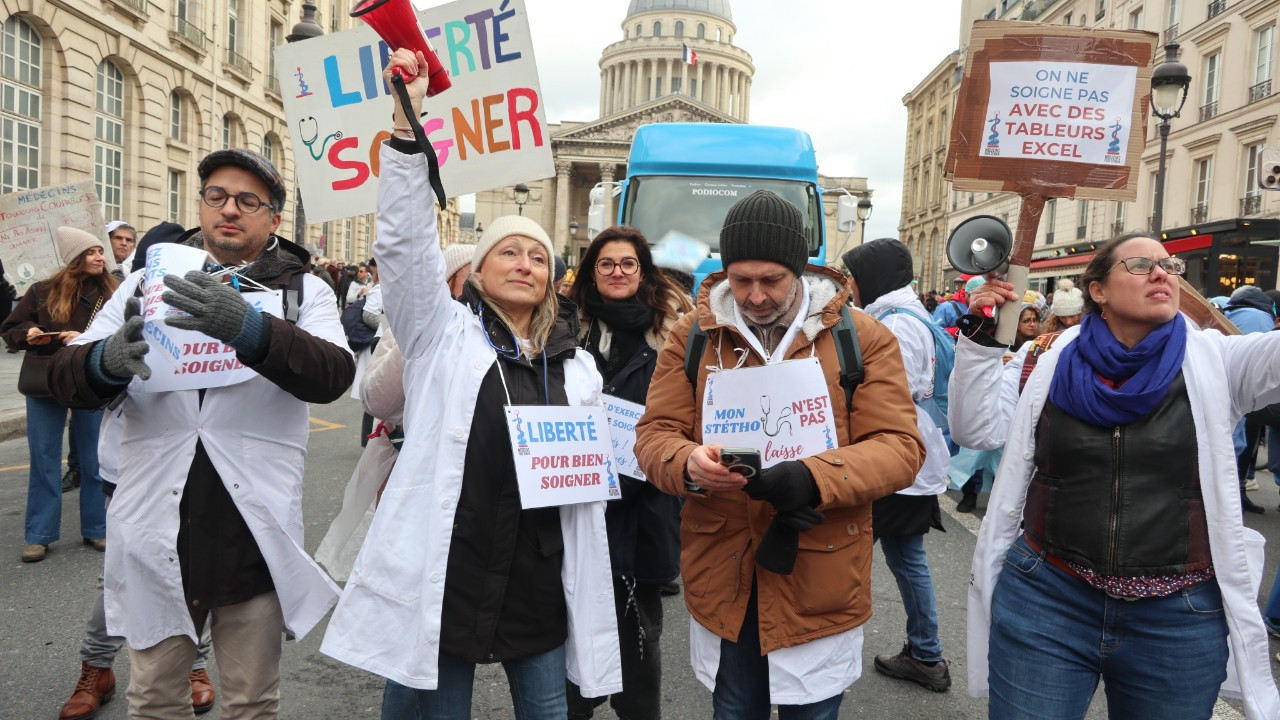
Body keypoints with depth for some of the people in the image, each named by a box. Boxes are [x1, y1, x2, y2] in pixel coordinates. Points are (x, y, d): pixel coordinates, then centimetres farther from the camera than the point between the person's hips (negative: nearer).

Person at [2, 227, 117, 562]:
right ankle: (39, 535, 16)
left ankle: (95, 529, 19)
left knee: (94, 462, 7)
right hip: (46, 385, 0)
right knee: (44, 461, 6)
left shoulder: (112, 295, -2)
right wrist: (28, 334, -12)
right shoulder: (43, 292, 0)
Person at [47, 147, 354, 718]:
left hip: (254, 535, -1)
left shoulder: (303, 291, 2)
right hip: (157, 535, 2)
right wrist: (108, 360, -25)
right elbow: (65, 376, -1)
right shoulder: (149, 280, 8)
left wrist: (249, 329, -36)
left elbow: (333, 374, -17)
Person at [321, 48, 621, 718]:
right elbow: (405, 241, -15)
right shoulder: (442, 333, -1)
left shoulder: (577, 365, 10)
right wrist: (407, 121, -22)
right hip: (446, 574, -3)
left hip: (541, 579, 3)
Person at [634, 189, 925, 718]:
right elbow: (654, 435, 0)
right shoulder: (692, 335, 0)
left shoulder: (862, 337, -5)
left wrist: (815, 478, -27)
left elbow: (901, 447, -9)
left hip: (819, 579, -1)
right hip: (720, 575, 2)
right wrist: (688, 465, -24)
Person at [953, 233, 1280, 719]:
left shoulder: (1214, 362, 0)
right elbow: (976, 429, 2)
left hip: (1179, 619, 1)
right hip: (1045, 601, 0)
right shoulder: (1057, 361, 2)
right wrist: (980, 339, -7)